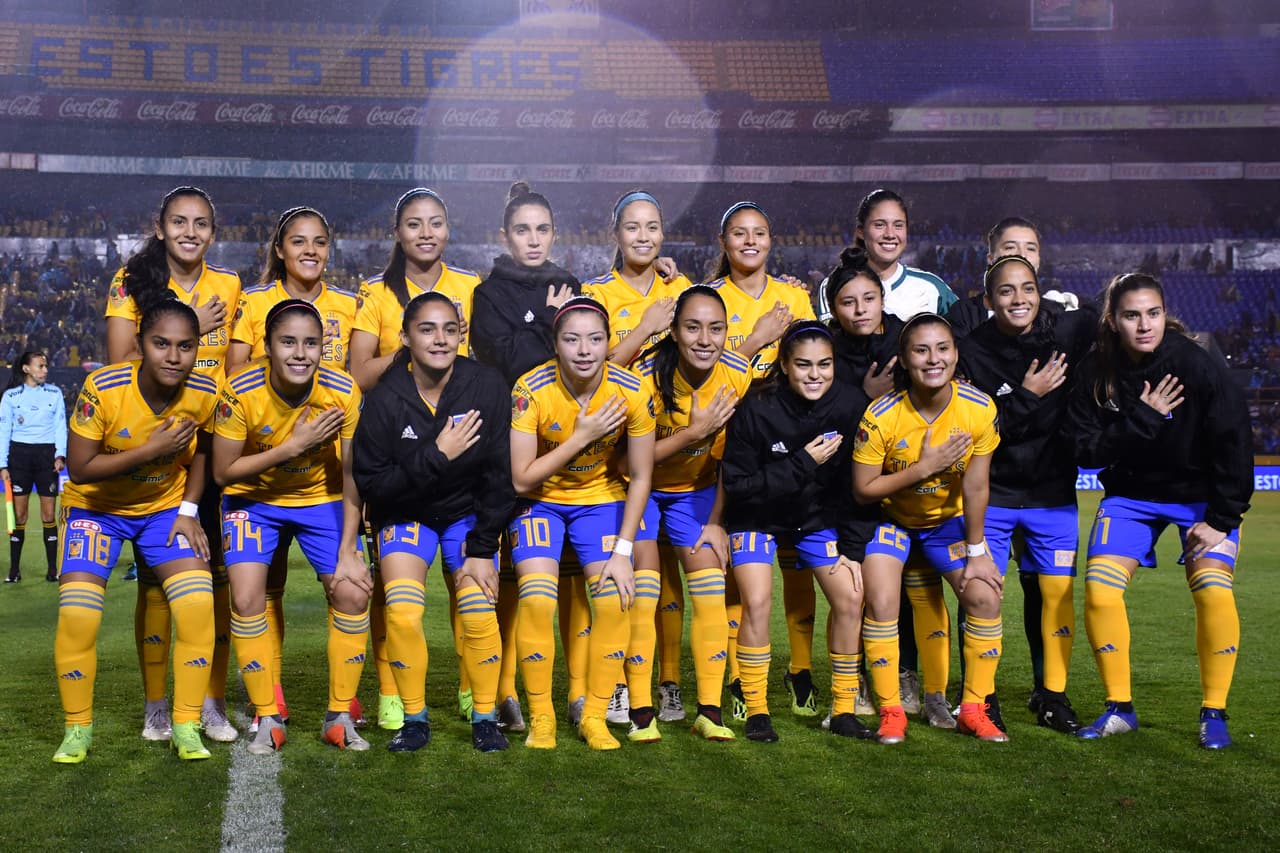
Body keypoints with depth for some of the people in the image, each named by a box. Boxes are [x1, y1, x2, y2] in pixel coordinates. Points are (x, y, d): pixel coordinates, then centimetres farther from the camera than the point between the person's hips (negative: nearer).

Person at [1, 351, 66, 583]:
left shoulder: (54, 393, 7)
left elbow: (60, 427, 6)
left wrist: (60, 455, -7)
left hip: (47, 453, 1)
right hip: (19, 453, -1)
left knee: (48, 514, 0)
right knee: (19, 514, 0)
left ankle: (52, 568, 5)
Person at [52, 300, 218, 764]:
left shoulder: (204, 394, -17)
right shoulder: (102, 389, -27)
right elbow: (79, 469, -22)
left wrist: (189, 510, -7)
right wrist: (150, 451, -29)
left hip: (166, 507, 2)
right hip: (97, 507, -2)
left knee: (198, 605, -14)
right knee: (76, 614, -15)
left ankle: (186, 726, 2)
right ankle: (77, 729, 8)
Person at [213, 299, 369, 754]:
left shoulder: (344, 392, -23)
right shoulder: (241, 392, -26)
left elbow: (351, 475, -14)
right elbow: (223, 472, -20)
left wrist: (347, 550, -16)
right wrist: (293, 446, -29)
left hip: (322, 499, 1)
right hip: (254, 499, -1)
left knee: (353, 593, -10)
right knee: (246, 599, -16)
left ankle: (340, 717, 6)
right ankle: (268, 719, 2)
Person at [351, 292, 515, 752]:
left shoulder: (488, 386, -16)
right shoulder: (385, 399, -18)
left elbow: (499, 475, -10)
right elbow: (370, 483, -18)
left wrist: (482, 549, -10)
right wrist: (436, 457, -29)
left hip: (469, 513, 1)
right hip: (405, 514, 0)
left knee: (480, 615, -14)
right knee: (402, 615, -17)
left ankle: (485, 717, 7)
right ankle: (415, 718, 4)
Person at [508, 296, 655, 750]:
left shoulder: (632, 392, -20)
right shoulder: (531, 390, -25)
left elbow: (640, 477, -10)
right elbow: (522, 479, -22)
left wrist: (623, 550, -14)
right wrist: (581, 437, -27)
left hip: (601, 498, 2)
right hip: (541, 500, -1)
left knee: (615, 601, -14)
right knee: (537, 601, -20)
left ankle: (595, 716, 3)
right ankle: (540, 717, -2)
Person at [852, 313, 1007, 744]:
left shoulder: (979, 408, -21)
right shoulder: (881, 416, -27)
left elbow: (975, 487, -12)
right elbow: (863, 490, -21)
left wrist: (976, 551, -7)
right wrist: (924, 468, -30)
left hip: (949, 518, 2)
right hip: (891, 517, -2)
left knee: (985, 594, -9)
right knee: (881, 603, -18)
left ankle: (974, 708, 7)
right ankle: (890, 712, -1)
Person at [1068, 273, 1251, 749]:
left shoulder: (1197, 366, -20)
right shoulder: (1096, 373, -13)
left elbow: (1234, 444, -12)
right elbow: (1087, 451, -15)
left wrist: (1220, 520, -12)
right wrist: (1143, 419, -27)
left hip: (1201, 494, -2)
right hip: (1131, 495, 2)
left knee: (1214, 592, -20)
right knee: (1099, 589, -13)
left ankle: (1214, 712, -2)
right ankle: (1120, 708, 3)